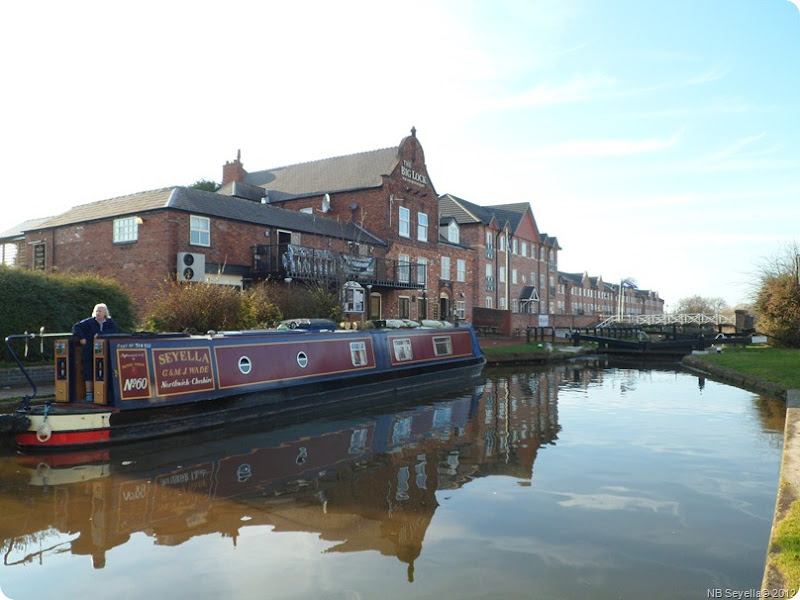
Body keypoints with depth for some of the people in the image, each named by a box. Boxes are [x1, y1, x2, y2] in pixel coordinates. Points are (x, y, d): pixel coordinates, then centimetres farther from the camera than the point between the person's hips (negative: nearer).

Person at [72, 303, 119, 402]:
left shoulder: (110, 322, 4)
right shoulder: (90, 322, 3)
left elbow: (115, 332, -11)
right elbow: (76, 327, 4)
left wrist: (101, 334, -20)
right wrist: (81, 337, -9)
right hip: (89, 352, 0)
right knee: (89, 372, 0)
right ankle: (89, 394, 7)